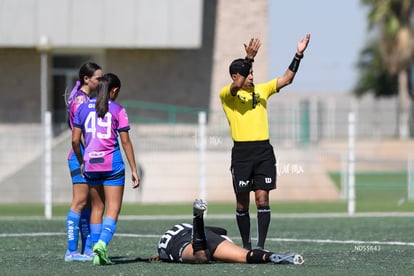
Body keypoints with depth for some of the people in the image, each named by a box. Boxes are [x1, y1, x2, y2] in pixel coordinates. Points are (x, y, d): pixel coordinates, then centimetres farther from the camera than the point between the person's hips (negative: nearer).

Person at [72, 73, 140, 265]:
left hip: (91, 164, 4)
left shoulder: (83, 108, 5)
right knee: (113, 209, -3)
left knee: (97, 208, 15)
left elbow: (75, 140, 5)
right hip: (112, 163, -4)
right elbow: (125, 142, -4)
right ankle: (102, 243, -25)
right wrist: (134, 170, 0)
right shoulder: (117, 110, -4)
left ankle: (96, 249, 11)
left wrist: (81, 162, 20)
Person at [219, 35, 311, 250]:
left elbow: (286, 79, 12)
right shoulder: (226, 94, 0)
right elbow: (237, 86, -22)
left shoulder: (261, 90, 14)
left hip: (264, 151, 3)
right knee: (242, 202, 4)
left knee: (262, 198, -6)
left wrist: (298, 55, 2)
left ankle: (260, 246, -7)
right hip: (242, 153, -3)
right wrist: (249, 59, -32)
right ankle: (246, 245, 16)